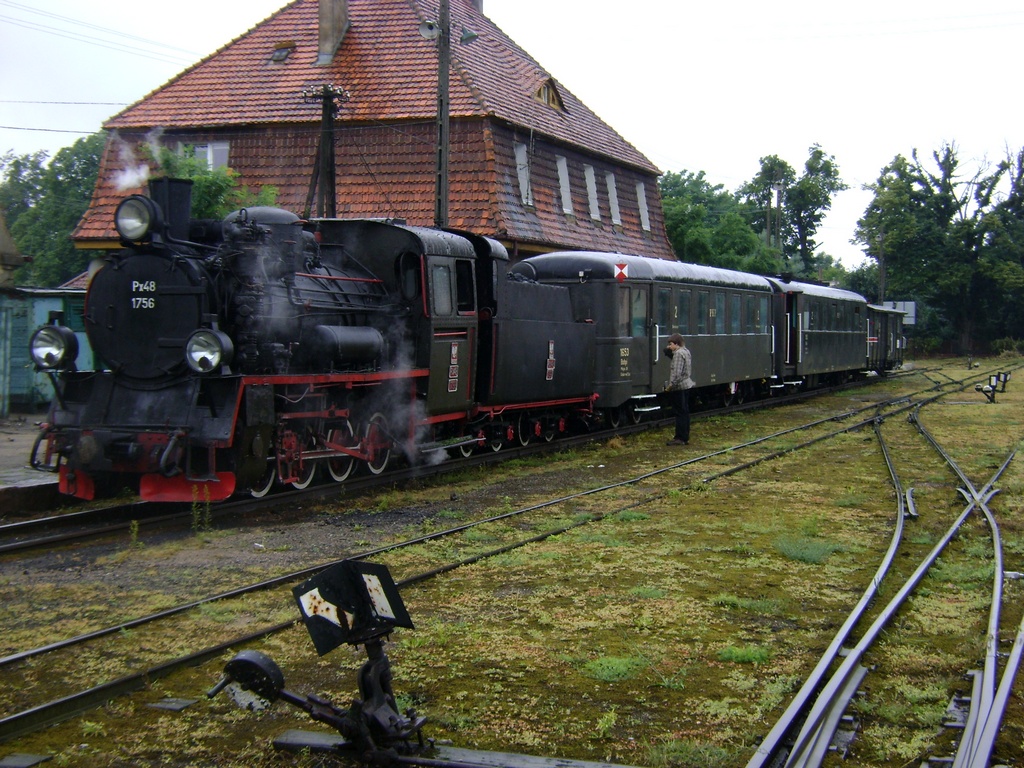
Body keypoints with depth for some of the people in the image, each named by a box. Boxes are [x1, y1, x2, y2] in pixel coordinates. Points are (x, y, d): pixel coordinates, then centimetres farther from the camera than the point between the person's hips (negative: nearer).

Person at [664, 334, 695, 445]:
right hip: (686, 385, 10)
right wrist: (671, 352, 9)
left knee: (679, 412, -6)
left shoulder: (678, 353, -17)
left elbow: (677, 372, -23)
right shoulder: (686, 351, 14)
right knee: (684, 412, 12)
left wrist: (671, 384, -21)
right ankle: (685, 438, 17)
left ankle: (680, 438, -4)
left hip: (679, 387, -10)